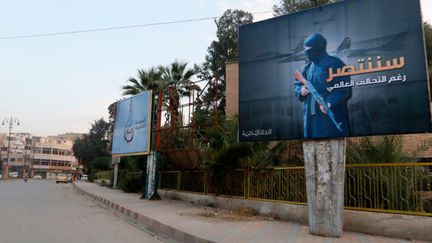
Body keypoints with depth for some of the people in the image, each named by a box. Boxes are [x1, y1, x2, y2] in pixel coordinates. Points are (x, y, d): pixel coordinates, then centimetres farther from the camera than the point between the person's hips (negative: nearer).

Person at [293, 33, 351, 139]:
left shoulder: (335, 64, -8)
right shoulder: (308, 66, 14)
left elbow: (344, 90, -13)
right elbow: (297, 84, 21)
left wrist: (330, 103, -26)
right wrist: (301, 90, -2)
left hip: (332, 116, -7)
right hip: (311, 117, 7)